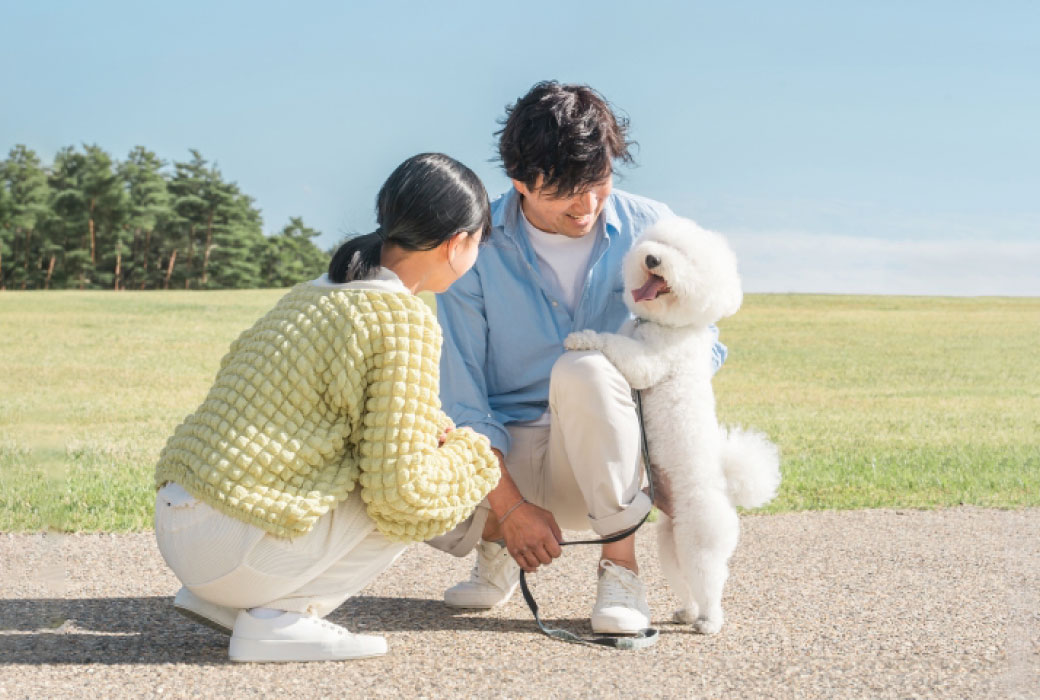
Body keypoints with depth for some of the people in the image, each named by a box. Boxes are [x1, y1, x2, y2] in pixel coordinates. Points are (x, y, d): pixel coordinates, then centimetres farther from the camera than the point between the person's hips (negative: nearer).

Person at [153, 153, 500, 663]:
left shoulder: (311, 293, 15)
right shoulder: (405, 322, -11)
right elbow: (401, 490, -15)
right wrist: (473, 458, 8)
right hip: (231, 549, -9)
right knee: (441, 481, 0)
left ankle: (219, 597, 14)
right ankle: (279, 619, -5)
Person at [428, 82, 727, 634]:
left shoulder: (648, 229, -5)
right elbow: (460, 397, -10)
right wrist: (510, 506, -20)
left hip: (606, 454, 0)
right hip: (506, 453, 0)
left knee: (584, 371, -35)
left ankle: (620, 567, -18)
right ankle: (494, 542, 7)